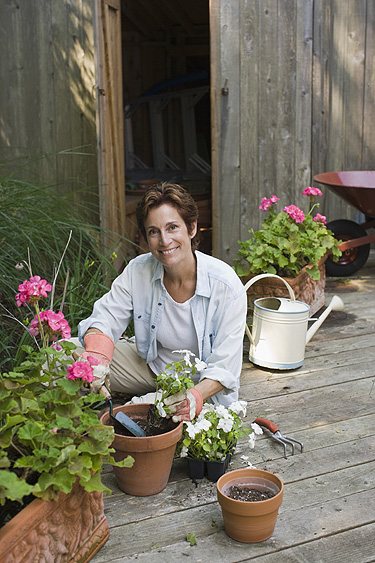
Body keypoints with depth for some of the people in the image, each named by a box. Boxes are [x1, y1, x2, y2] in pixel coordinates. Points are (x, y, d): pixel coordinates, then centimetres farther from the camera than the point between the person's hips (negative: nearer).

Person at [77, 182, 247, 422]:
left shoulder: (227, 286, -25)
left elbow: (224, 367, -22)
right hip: (151, 365, 3)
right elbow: (105, 319, -9)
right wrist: (97, 353, -34)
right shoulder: (137, 271, -15)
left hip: (203, 384, -2)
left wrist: (195, 396, -42)